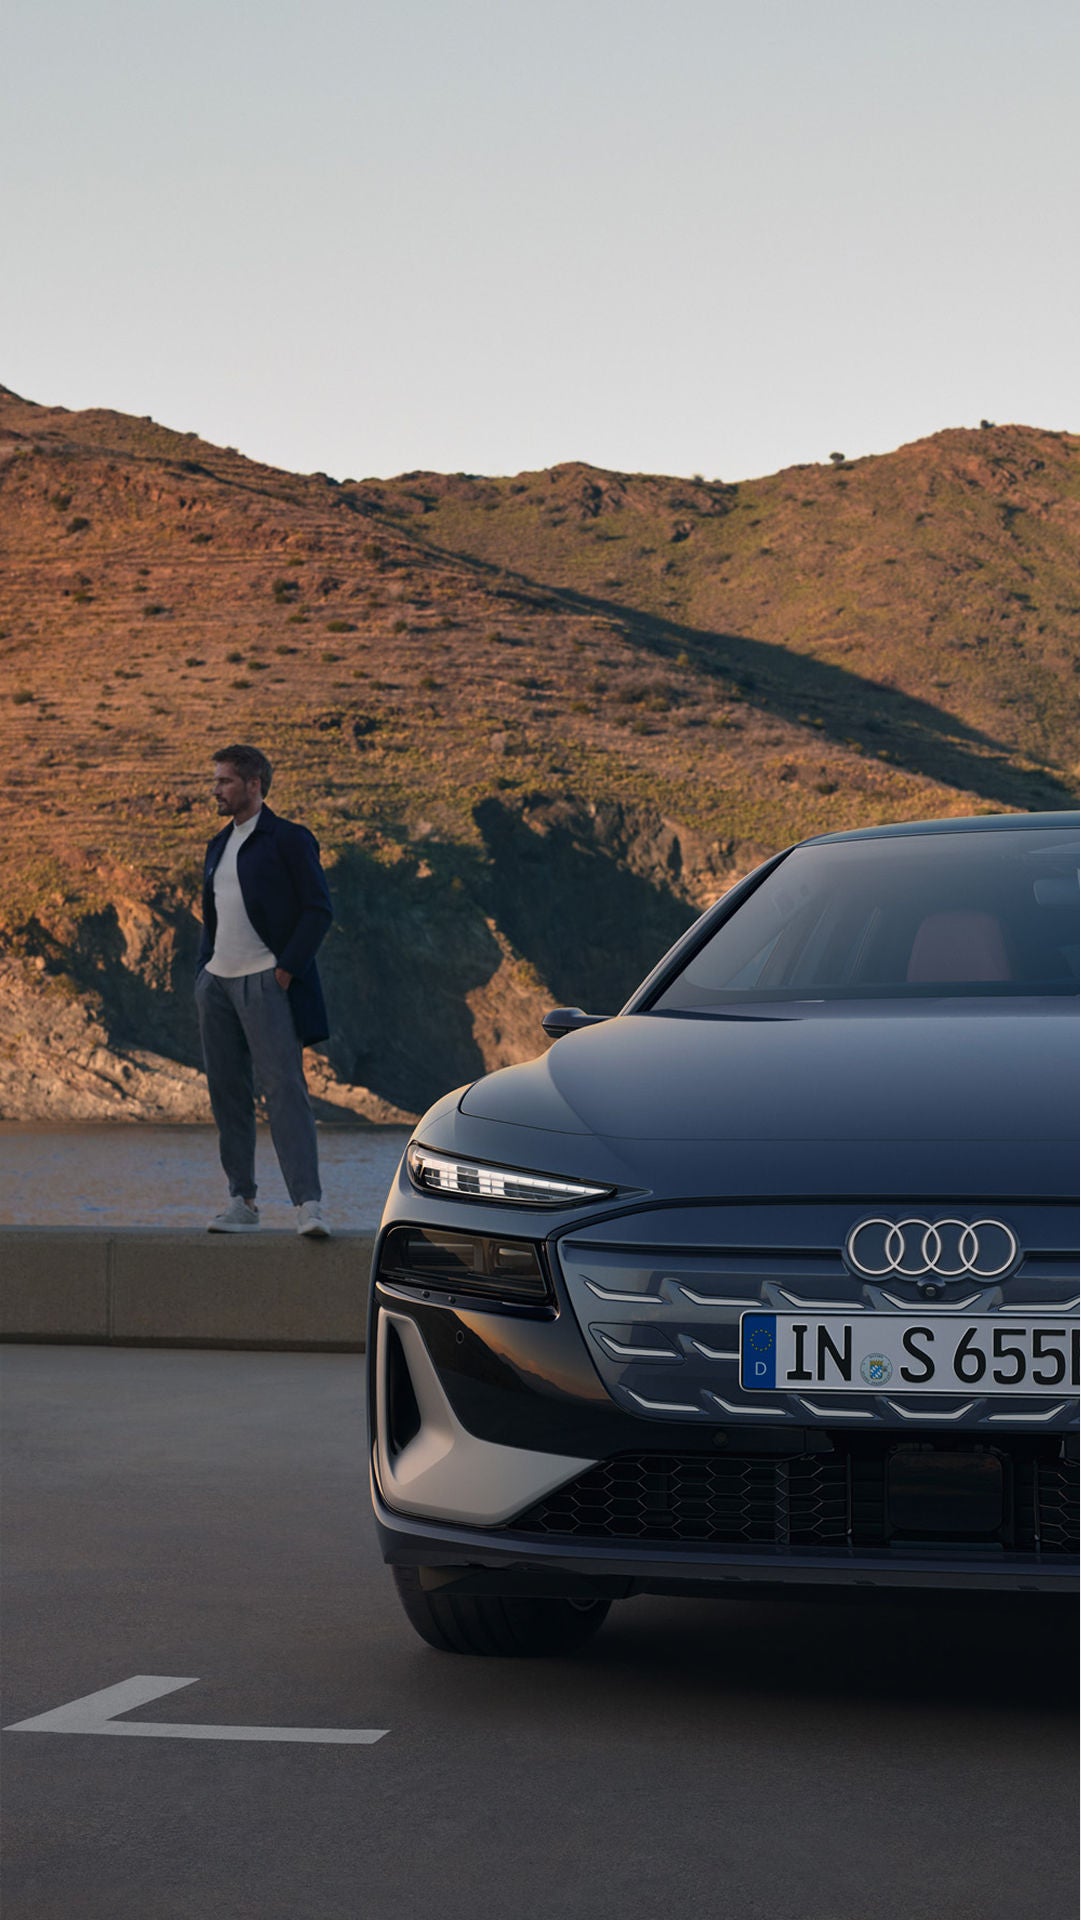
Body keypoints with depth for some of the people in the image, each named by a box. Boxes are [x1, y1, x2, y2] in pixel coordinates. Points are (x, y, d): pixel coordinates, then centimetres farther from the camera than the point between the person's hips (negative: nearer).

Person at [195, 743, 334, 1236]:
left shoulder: (289, 840, -3)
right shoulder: (219, 845, 19)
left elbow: (319, 909, -8)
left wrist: (287, 967, -14)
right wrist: (204, 970, 12)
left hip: (266, 982, -7)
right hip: (217, 982, 7)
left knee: (284, 1089, -14)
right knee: (227, 1093, 7)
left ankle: (308, 1204, -19)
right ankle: (241, 1200, 13)